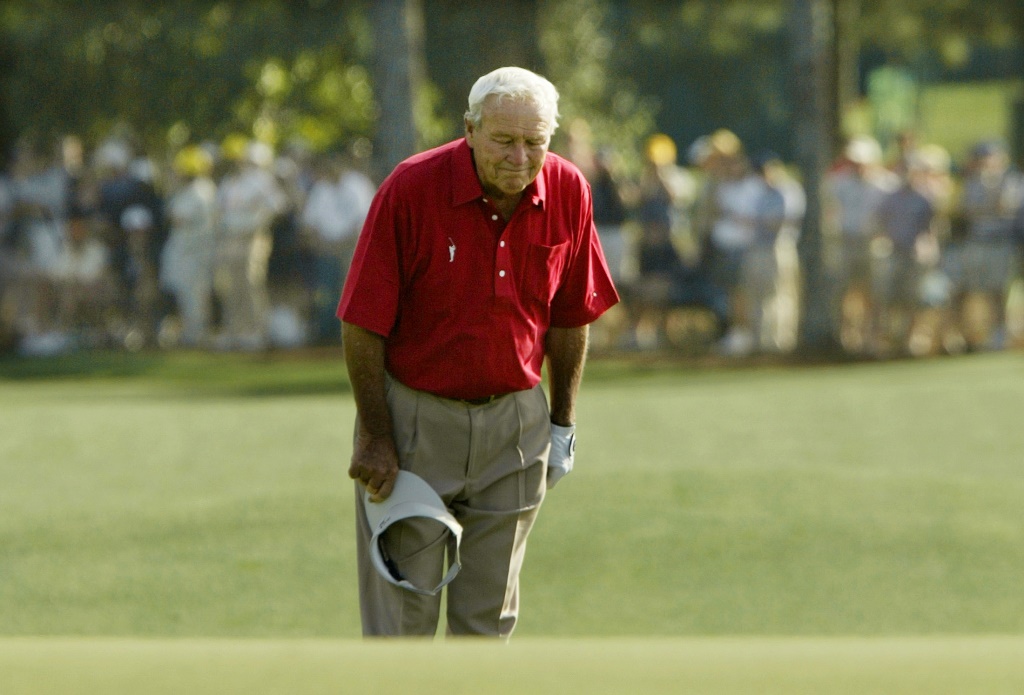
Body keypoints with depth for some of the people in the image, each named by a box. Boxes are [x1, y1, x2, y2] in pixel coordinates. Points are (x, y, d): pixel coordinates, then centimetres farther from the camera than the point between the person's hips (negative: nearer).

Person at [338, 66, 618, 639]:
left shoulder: (568, 192, -5)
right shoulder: (411, 189, -17)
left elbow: (569, 317, 9)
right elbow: (363, 325, -12)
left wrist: (563, 421, 9)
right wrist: (375, 437, -11)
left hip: (515, 418, 4)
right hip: (414, 414, -3)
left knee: (490, 614, 9)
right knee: (402, 612, -4)